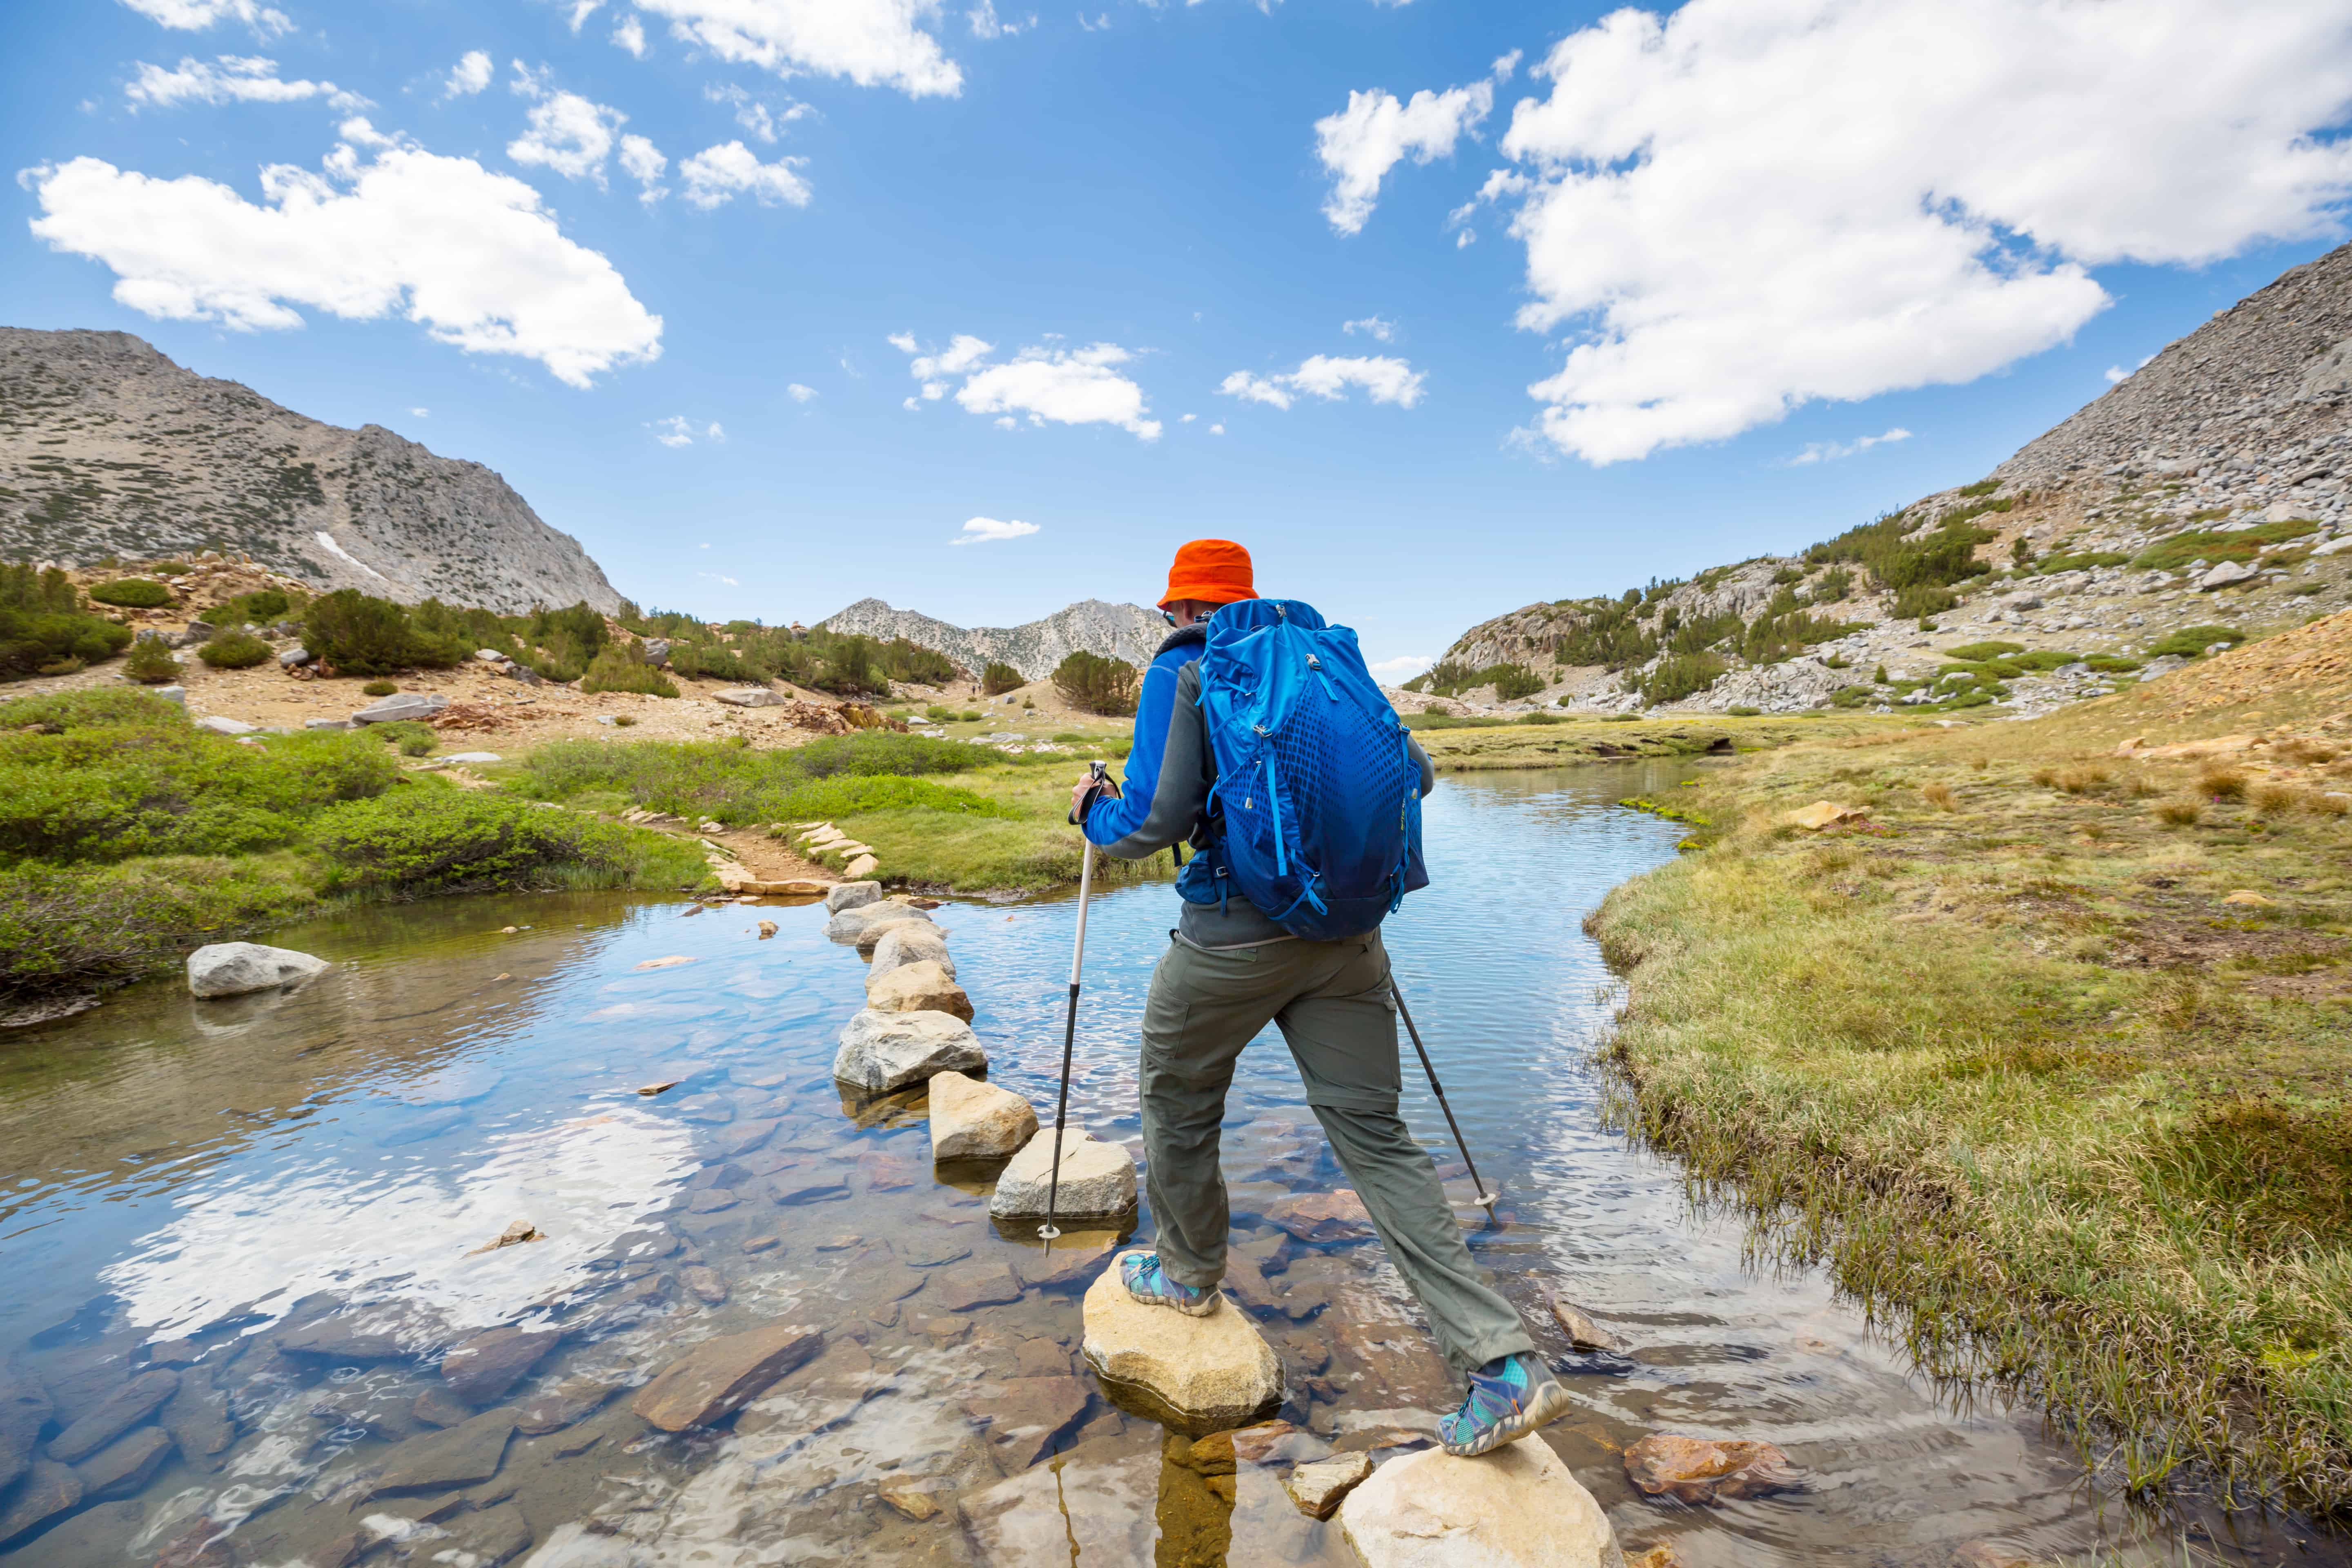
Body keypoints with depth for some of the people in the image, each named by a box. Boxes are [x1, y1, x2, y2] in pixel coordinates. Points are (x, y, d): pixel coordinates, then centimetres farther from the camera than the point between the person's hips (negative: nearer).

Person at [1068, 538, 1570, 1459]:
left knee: (1179, 1106, 21)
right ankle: (1503, 1363, 6)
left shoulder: (1181, 671, -4)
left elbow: (1155, 820, -13)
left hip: (1234, 934, -5)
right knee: (1375, 1136, 10)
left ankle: (1188, 1274, 42)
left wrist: (1091, 812, 8)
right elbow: (1413, 777, 13)